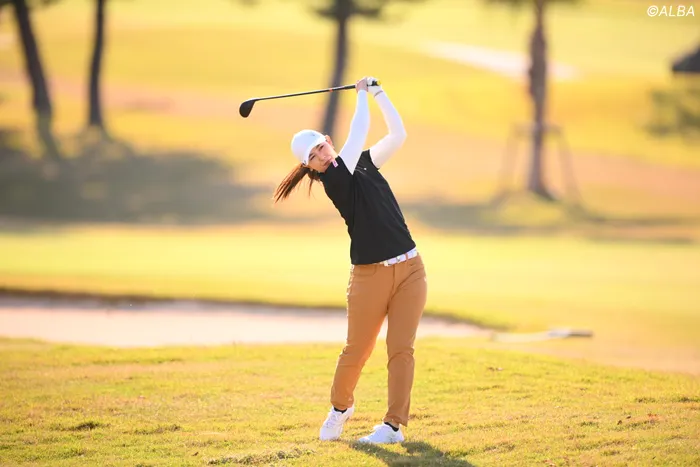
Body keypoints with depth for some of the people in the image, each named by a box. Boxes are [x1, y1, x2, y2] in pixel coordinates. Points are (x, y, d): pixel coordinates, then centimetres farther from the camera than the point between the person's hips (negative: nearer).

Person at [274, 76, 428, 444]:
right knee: (357, 351, 3)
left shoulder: (364, 165, 13)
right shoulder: (335, 180, -8)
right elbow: (358, 133, -11)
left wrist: (378, 92, 8)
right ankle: (340, 407, 30)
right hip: (370, 276, -4)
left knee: (400, 349, -4)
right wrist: (362, 94, 0)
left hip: (410, 269, 4)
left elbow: (397, 134, 11)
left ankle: (393, 425, -3)